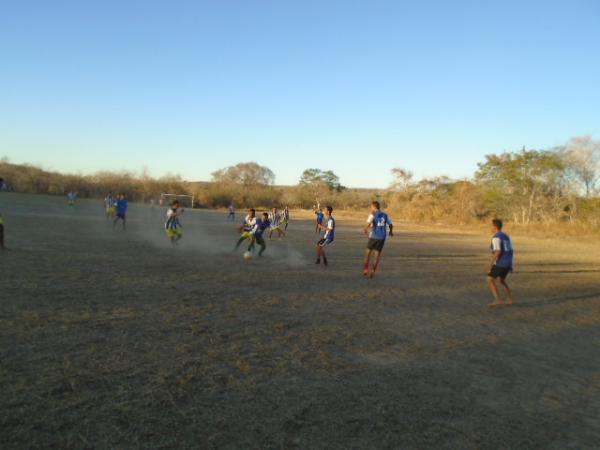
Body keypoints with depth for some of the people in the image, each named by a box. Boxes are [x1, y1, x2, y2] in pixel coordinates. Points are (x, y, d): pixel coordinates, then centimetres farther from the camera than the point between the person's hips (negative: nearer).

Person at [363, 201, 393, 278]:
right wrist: (391, 232, 31)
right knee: (378, 254, 10)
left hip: (373, 236, -3)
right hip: (382, 237, 3)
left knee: (368, 252, 14)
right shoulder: (385, 215, 8)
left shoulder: (373, 215, -5)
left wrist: (366, 230, -1)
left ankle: (365, 270, 14)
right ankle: (373, 271, 7)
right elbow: (391, 225, 11)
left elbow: (368, 224, -20)